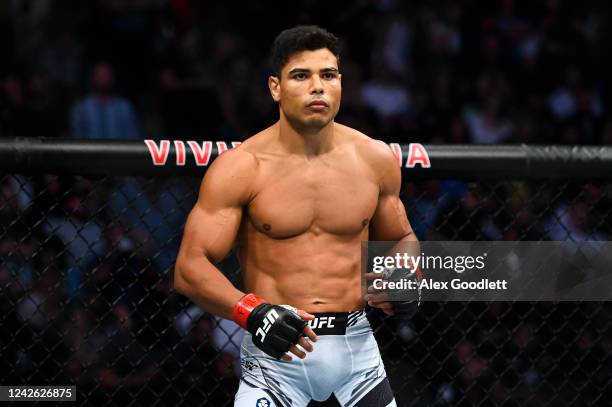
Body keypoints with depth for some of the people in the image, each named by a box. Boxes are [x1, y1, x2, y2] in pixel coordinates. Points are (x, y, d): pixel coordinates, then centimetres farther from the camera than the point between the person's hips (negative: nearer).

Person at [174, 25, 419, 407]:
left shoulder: (375, 160, 5)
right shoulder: (241, 168, -7)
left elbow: (400, 240, 21)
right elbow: (190, 267, -10)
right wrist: (251, 313, -26)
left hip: (355, 343, 3)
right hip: (276, 349, -3)